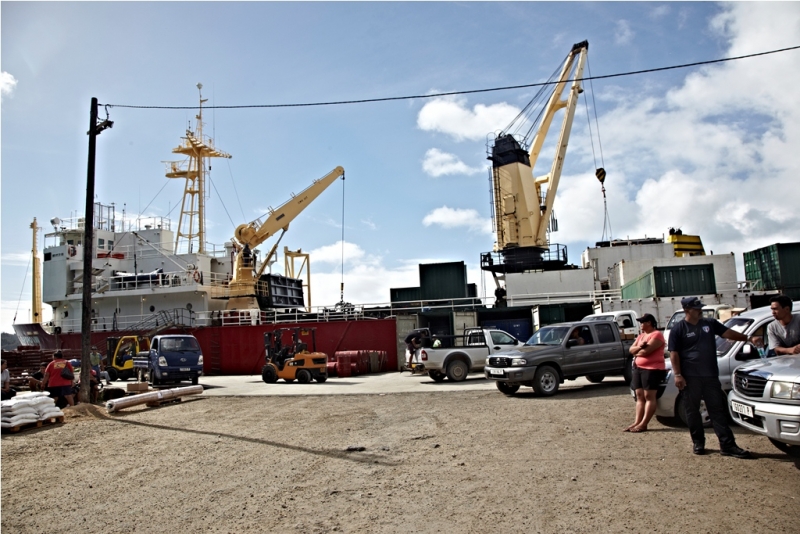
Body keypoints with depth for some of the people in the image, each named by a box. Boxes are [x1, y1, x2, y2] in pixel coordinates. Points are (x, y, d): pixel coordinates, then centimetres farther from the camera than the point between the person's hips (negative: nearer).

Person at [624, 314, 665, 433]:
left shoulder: (657, 335, -9)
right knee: (640, 396, 6)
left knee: (649, 396, -6)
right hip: (638, 368, 9)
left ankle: (643, 424, -8)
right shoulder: (641, 335, 20)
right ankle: (637, 422, 6)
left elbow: (646, 351, -20)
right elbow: (631, 349, 10)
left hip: (652, 369, -9)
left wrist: (636, 353, 1)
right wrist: (639, 347, -11)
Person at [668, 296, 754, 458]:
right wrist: (677, 375, -11)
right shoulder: (678, 329, -4)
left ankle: (727, 445, 5)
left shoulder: (710, 324, 9)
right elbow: (674, 354, -5)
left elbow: (728, 333, 6)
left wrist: (747, 338, -10)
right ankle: (698, 442, 18)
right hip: (690, 377, -3)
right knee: (692, 411, 5)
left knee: (718, 410, 4)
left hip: (711, 375, 3)